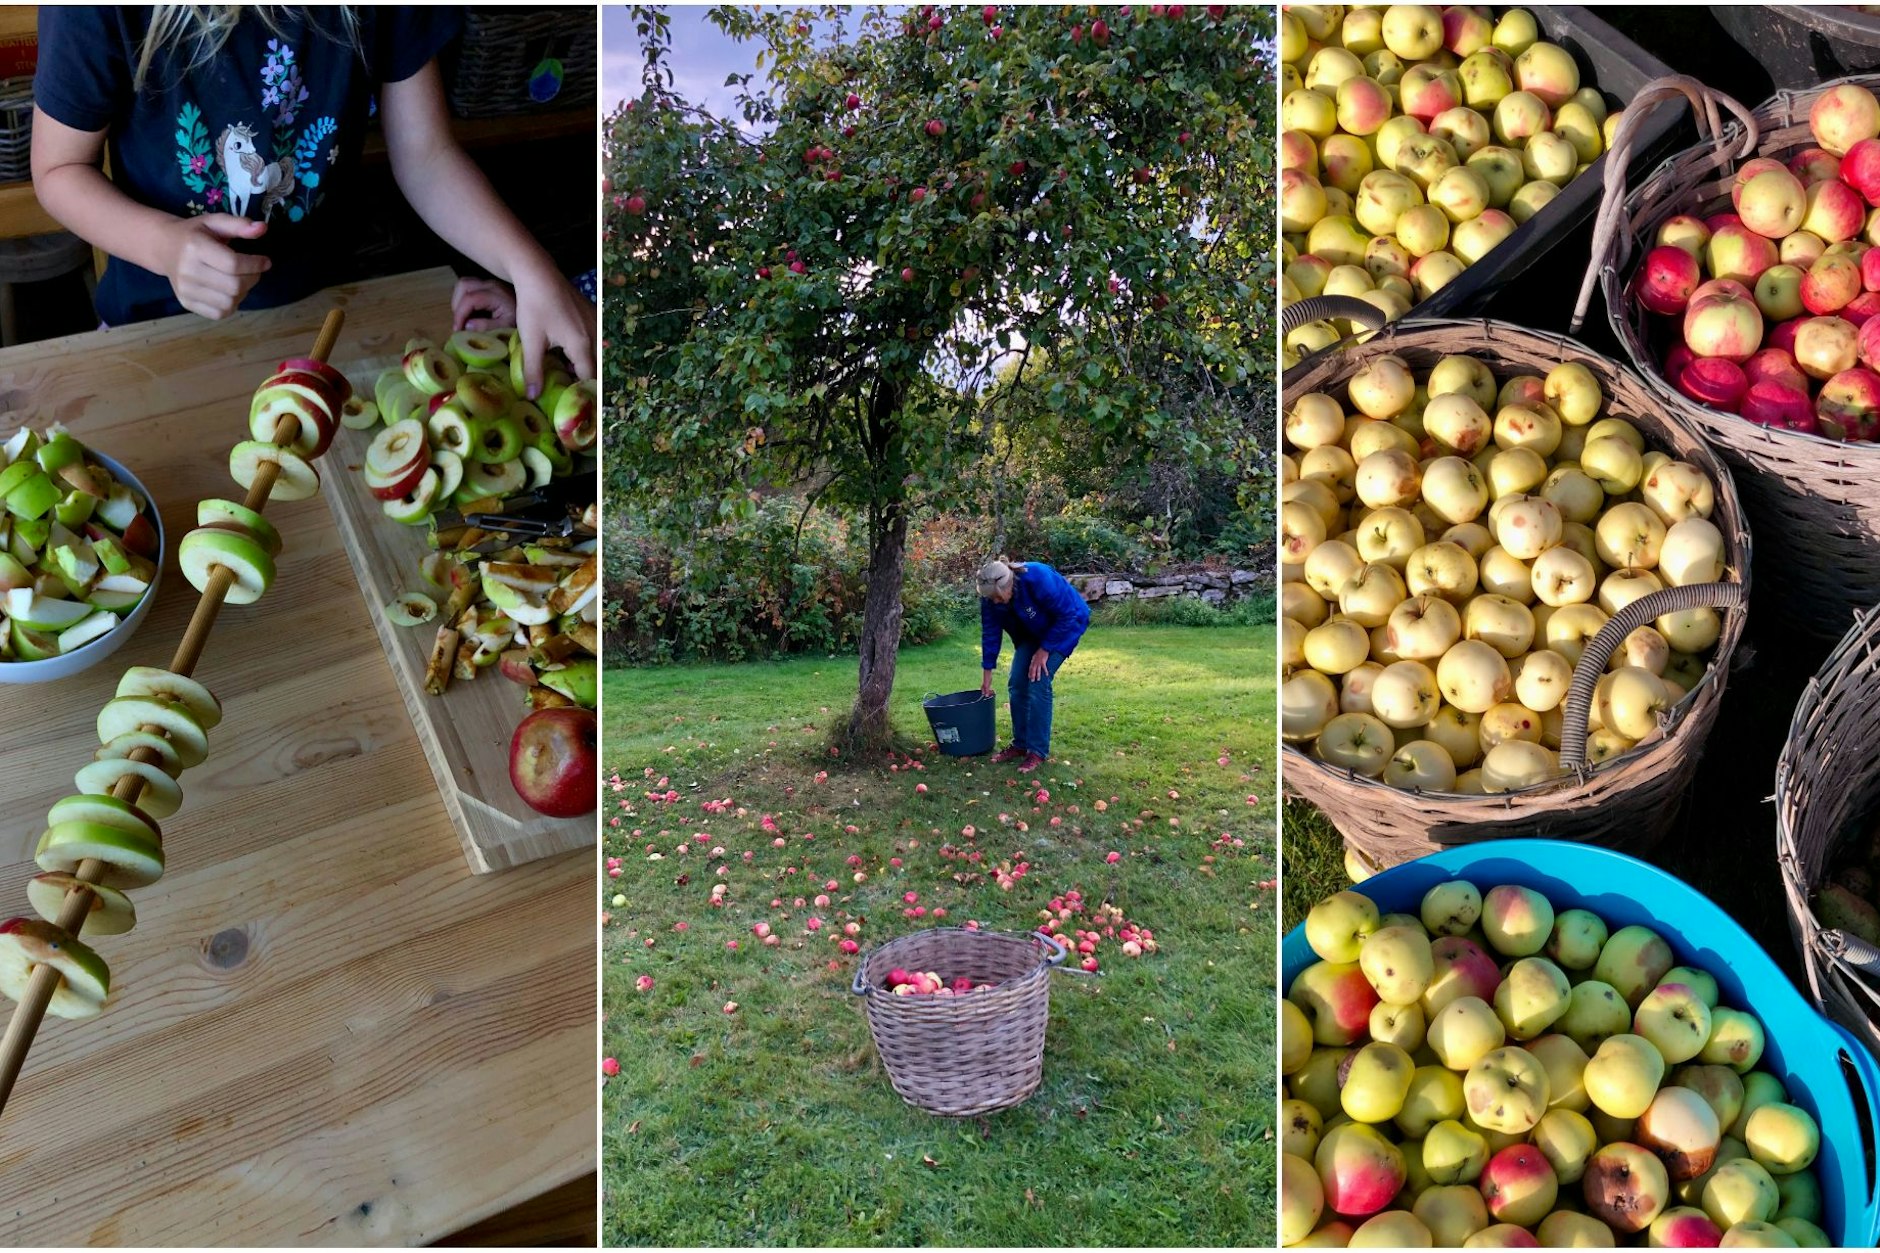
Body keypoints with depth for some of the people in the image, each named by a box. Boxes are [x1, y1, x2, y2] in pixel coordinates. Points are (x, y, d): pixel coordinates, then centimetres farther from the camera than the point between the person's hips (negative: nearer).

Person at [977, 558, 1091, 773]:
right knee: (1017, 684, -2)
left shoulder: (1039, 579, -38)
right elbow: (990, 632, -9)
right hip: (1032, 631, 6)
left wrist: (1044, 650, -23)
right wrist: (987, 675, -5)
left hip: (1066, 625, -6)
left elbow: (1067, 616, -27)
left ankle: (1038, 751, -10)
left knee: (1038, 682, -17)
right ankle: (1020, 744, 13)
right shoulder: (990, 596, -21)